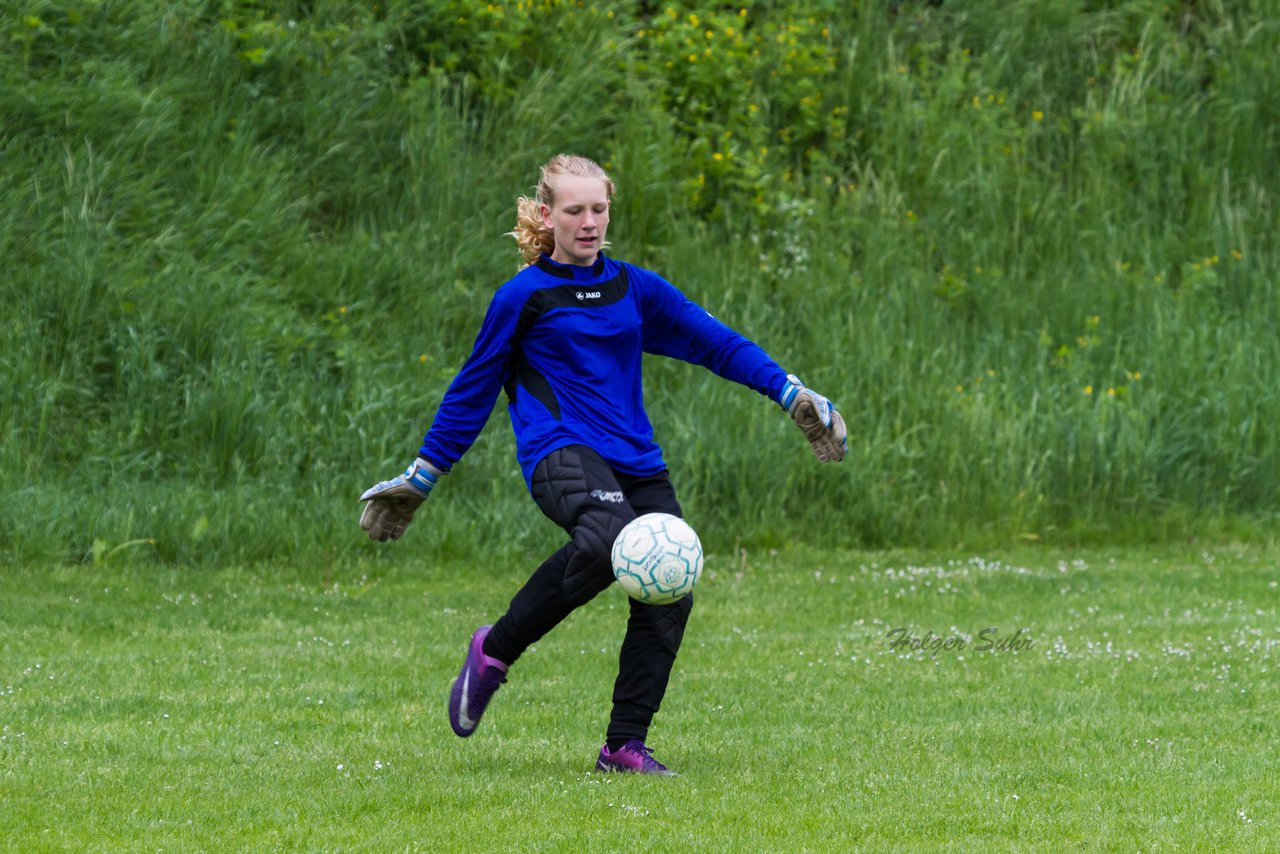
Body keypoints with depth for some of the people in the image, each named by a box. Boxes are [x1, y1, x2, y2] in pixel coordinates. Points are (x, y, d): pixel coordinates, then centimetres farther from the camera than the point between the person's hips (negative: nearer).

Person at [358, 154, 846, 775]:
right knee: (606, 539, -37)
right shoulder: (524, 297, 3)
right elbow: (472, 391, 10)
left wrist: (793, 394, 12)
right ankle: (494, 651, -20)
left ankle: (625, 746, -1)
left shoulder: (634, 288, 15)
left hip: (635, 461, 6)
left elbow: (715, 342, 19)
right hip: (561, 454, -6)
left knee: (669, 595, -11)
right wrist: (419, 479, 13)